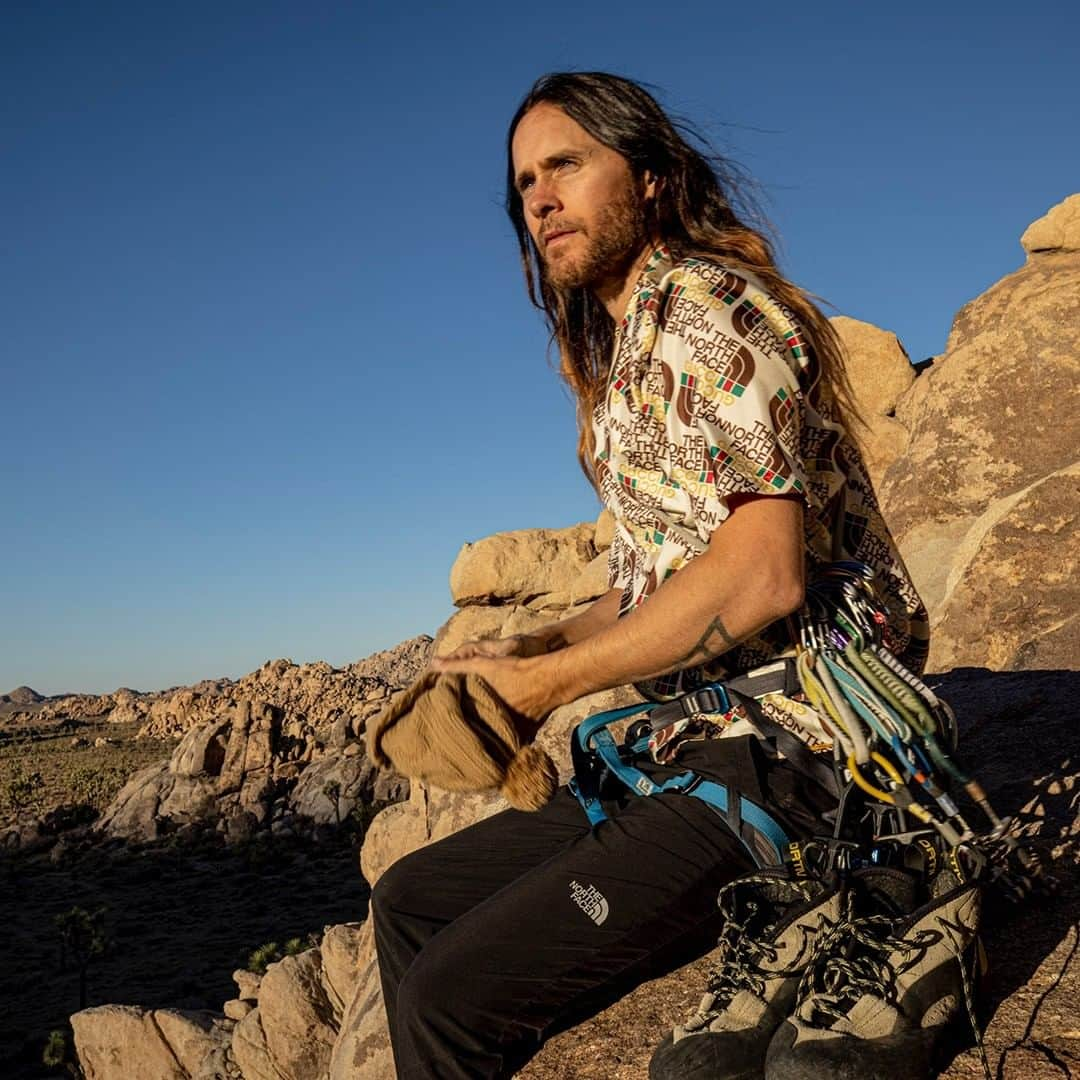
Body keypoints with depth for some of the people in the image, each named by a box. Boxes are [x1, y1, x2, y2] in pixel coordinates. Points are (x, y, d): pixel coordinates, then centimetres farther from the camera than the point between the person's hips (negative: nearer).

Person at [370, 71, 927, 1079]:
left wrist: (549, 682, -15)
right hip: (701, 748, 10)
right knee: (408, 898, 12)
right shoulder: (623, 357, 20)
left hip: (786, 748, -10)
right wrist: (542, 642, 4)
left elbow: (762, 573, -24)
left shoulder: (703, 306, -11)